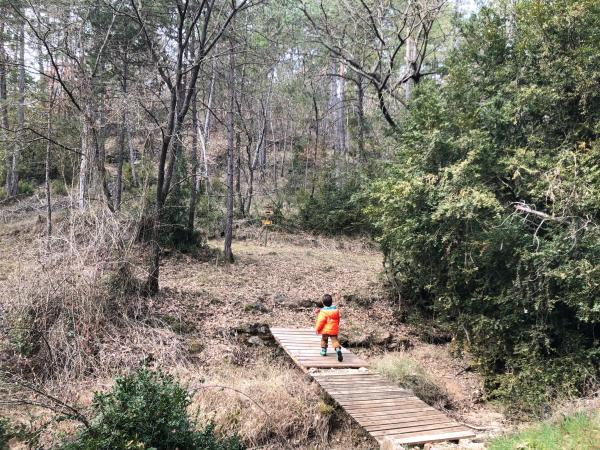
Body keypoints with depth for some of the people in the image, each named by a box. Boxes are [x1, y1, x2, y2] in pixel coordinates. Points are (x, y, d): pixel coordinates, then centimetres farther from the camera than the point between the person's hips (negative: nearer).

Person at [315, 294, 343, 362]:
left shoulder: (323, 312, -15)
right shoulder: (336, 310, 4)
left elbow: (320, 321, -15)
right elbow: (338, 319, 16)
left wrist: (317, 329, -3)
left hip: (325, 330, -3)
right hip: (334, 330, 3)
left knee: (324, 340, 19)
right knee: (335, 341, -1)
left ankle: (323, 351, 26)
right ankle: (338, 350, -24)